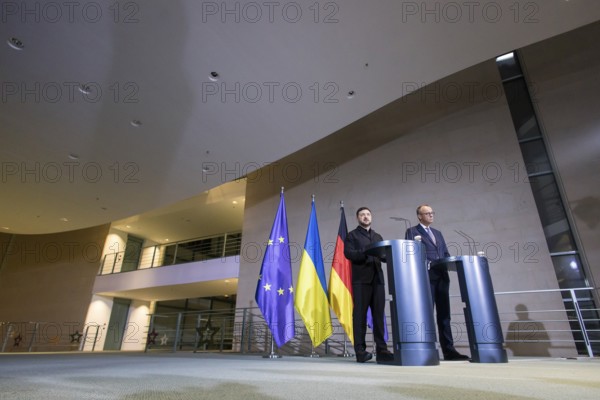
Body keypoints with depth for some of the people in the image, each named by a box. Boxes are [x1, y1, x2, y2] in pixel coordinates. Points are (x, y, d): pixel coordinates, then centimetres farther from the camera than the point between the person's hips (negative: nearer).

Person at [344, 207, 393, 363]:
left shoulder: (378, 237, 24)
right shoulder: (352, 235, 9)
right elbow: (348, 253, -7)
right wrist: (366, 252, -19)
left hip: (377, 278, 5)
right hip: (361, 279, -4)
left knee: (379, 314, 2)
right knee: (360, 315, -3)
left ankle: (381, 350, 5)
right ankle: (360, 351, 2)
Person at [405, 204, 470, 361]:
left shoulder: (438, 233, 23)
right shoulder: (412, 231, 4)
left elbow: (446, 254, 21)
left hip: (442, 277, 6)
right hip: (426, 277, -6)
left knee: (444, 314, 7)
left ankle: (449, 350, 11)